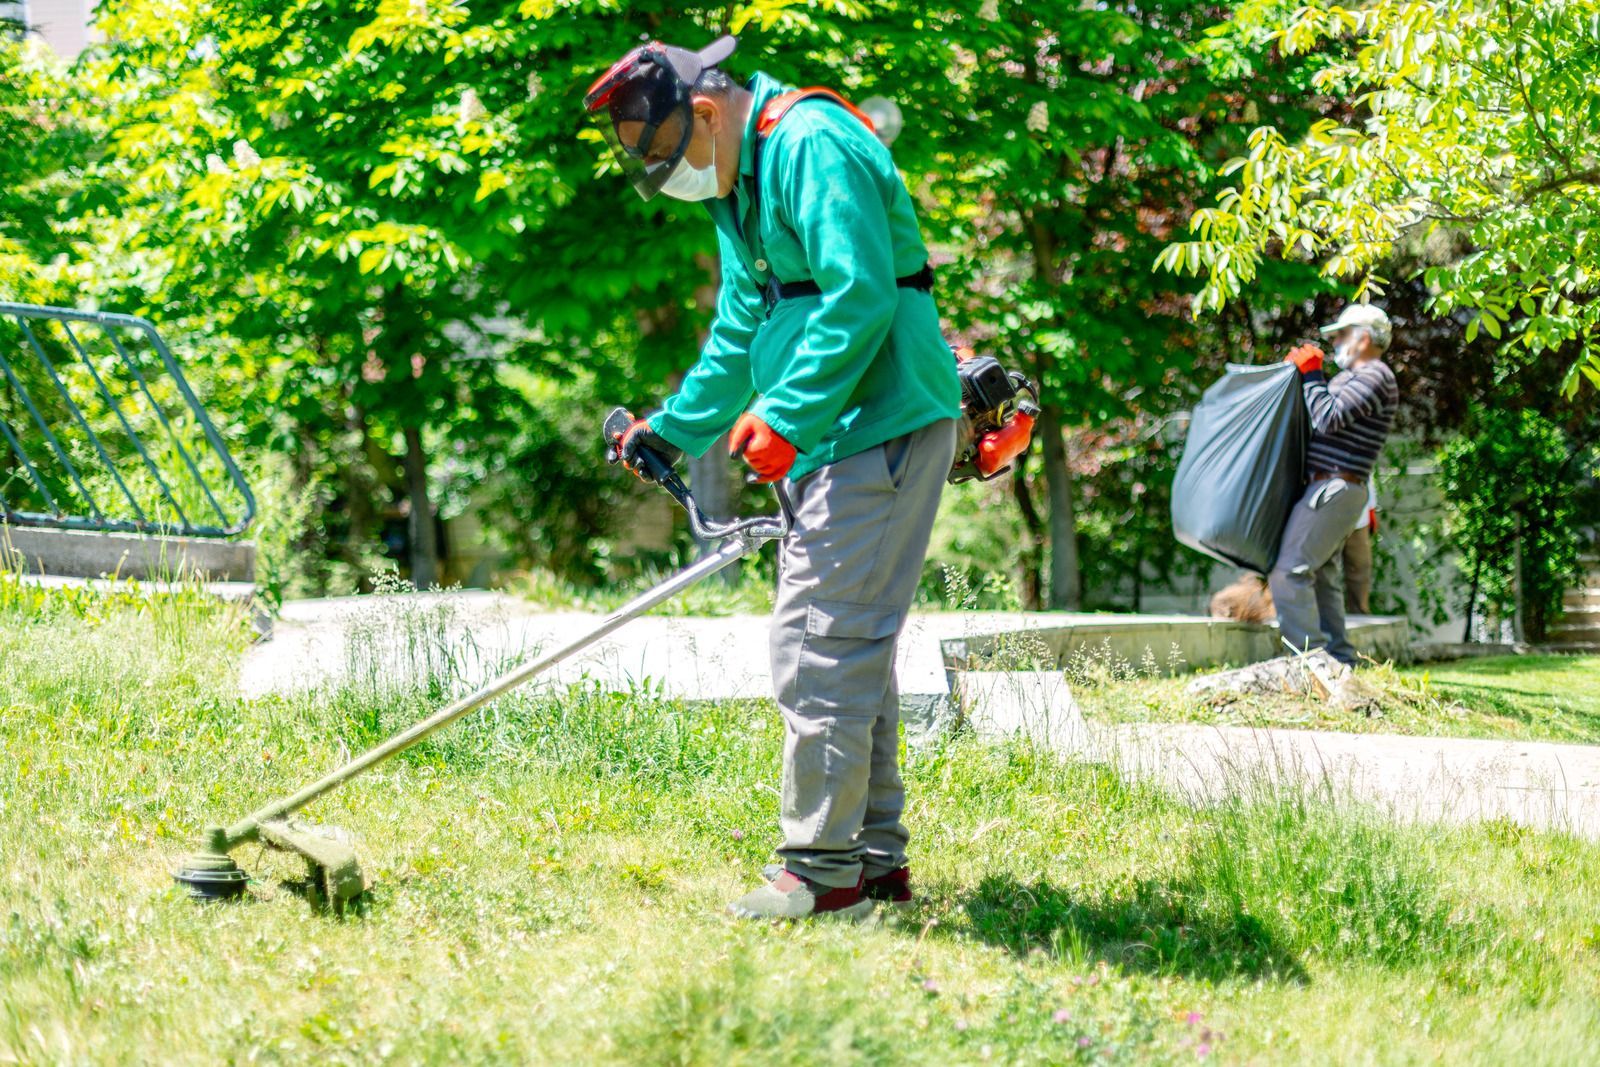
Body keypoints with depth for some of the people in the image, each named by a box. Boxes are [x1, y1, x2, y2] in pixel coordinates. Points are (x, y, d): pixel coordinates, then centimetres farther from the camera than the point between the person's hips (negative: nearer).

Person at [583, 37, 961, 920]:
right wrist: (673, 428, 30)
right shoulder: (739, 179, 18)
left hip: (881, 429, -11)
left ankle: (824, 871, -7)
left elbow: (860, 297, -25)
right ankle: (876, 857, 20)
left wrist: (786, 416, -25)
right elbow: (740, 331, 28)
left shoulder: (811, 145, -15)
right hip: (833, 436, 11)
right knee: (853, 647, 13)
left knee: (818, 646, -11)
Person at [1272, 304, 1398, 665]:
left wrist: (1311, 376, -10)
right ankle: (1339, 659, 15)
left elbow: (1328, 419, -21)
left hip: (1334, 489, -11)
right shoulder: (1351, 377, 21)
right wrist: (1298, 372, 20)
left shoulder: (1374, 377, -12)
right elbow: (1323, 418, 27)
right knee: (1322, 577, 13)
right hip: (1330, 490, 11)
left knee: (1288, 572, -16)